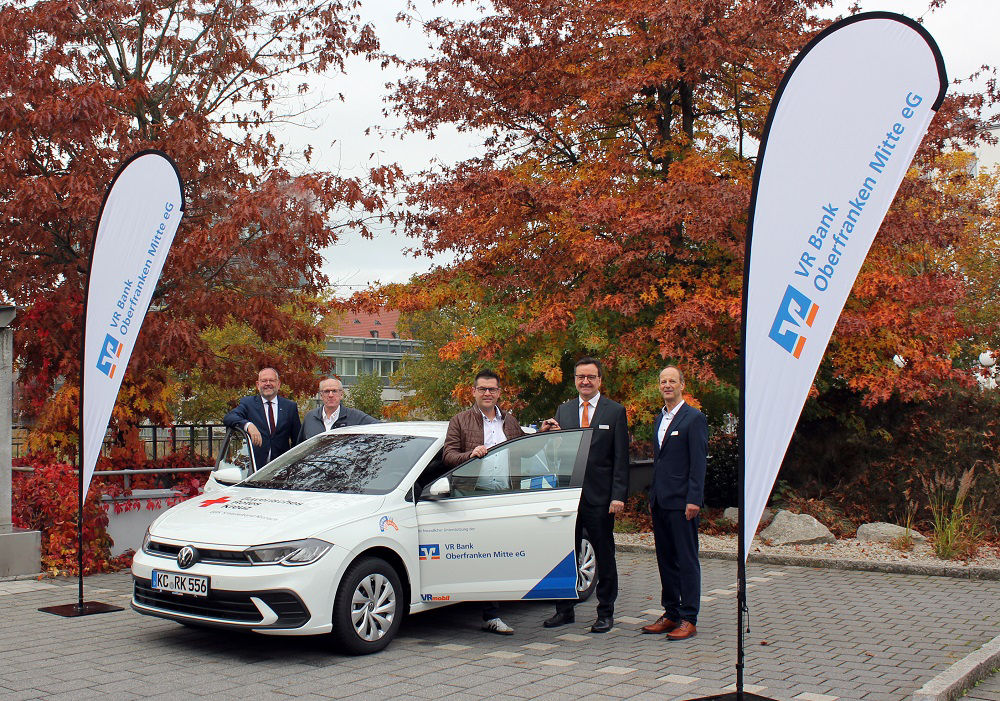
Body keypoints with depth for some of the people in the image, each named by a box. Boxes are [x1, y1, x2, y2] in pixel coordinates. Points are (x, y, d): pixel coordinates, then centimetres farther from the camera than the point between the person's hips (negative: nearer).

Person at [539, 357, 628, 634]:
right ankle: (565, 609, 21)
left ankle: (605, 612, 15)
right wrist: (550, 435, -9)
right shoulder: (563, 410, 10)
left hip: (600, 496, -3)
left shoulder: (615, 411, 0)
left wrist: (618, 495, -12)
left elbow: (621, 458, -4)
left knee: (604, 556, 5)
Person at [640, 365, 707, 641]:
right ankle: (671, 614, 20)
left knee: (687, 560, -3)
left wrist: (694, 500, -17)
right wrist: (653, 496, 18)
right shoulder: (660, 419, 17)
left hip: (681, 502, -8)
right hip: (660, 502, 8)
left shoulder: (694, 418, -7)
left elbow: (698, 462, -12)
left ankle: (689, 620, 1)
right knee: (665, 559, 12)